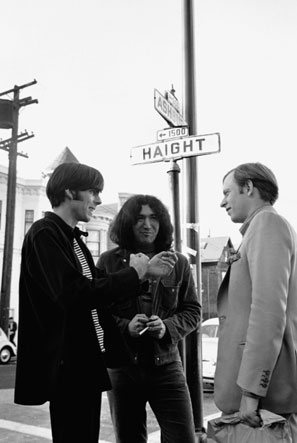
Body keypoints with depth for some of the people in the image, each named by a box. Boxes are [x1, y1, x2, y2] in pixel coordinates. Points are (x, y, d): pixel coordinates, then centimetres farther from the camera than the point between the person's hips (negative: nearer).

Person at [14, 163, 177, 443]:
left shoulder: (72, 238, 14)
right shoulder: (44, 234, -15)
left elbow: (100, 290, 14)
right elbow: (73, 295, -27)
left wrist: (145, 271, 4)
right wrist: (132, 273, -18)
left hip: (86, 364, 9)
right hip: (67, 366, -9)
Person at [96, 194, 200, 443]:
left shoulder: (178, 263, 4)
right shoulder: (109, 261, -1)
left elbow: (192, 311, 7)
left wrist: (168, 327, -13)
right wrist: (125, 326, -17)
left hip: (165, 364, 0)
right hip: (122, 365, 0)